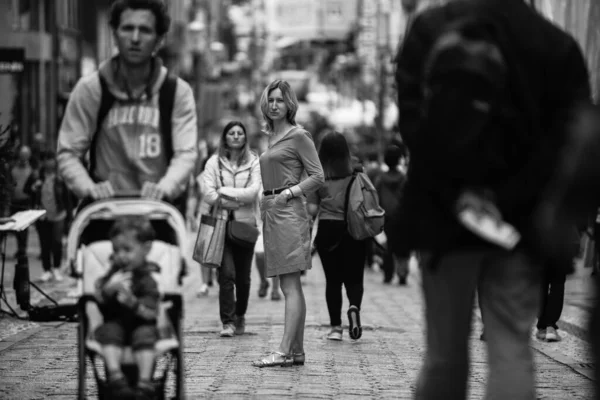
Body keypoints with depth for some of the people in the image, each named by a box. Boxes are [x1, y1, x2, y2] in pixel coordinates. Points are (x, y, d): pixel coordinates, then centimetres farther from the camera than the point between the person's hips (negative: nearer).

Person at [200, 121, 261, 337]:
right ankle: (228, 322, -9)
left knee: (243, 277, 6)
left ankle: (240, 317, 26)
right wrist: (237, 201, -11)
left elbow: (253, 192, -6)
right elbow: (208, 195, -4)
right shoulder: (214, 162, 5)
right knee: (227, 273, -12)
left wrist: (225, 192, -8)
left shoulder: (254, 162, 6)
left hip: (245, 223, 1)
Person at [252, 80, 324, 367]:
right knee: (289, 287, 9)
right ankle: (297, 351, 11)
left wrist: (290, 193, -13)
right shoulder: (271, 137, 19)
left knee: (290, 286, -12)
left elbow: (317, 176, -7)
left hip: (289, 212, -9)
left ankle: (284, 351, -17)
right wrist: (265, 204, 15)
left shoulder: (298, 135, -4)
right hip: (271, 213, 9)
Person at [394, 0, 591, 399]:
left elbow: (415, 125, -9)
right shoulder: (560, 46, 2)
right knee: (512, 351, 1)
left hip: (445, 219, 0)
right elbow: (569, 143, -5)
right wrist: (506, 204, -8)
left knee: (446, 352, 10)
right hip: (521, 228, 0)